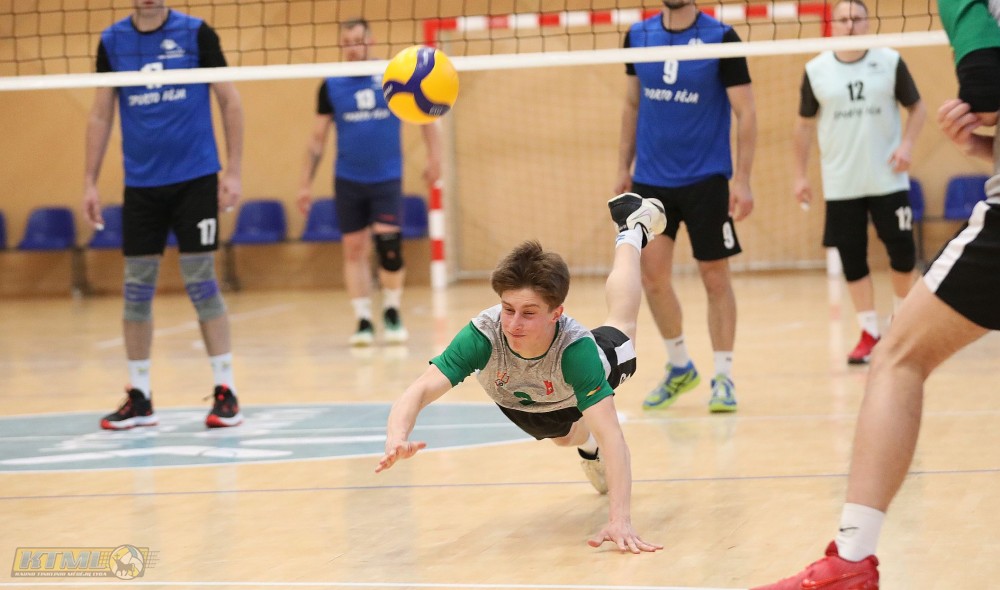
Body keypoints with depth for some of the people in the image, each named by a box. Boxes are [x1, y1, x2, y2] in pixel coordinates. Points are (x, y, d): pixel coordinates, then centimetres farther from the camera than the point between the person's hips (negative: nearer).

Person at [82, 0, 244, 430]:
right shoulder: (112, 41, 4)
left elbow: (230, 101, -2)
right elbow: (100, 116, 9)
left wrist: (233, 172, -8)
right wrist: (89, 182, 3)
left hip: (194, 178, -3)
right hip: (140, 182, 3)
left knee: (201, 282, -4)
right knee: (137, 287, 4)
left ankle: (225, 391, 3)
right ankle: (139, 398, 13)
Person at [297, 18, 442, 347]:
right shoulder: (331, 86, 1)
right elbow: (317, 138, 7)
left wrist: (434, 156, -3)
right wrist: (306, 183, 4)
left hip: (387, 178, -2)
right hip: (348, 181, 2)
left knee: (389, 246, -12)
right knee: (354, 250, 2)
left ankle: (392, 313, 8)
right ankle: (363, 320, 11)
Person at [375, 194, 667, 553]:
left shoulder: (575, 348, -48)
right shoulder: (483, 334, -46)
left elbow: (611, 435, -52)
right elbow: (420, 391, -51)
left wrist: (620, 520, -64)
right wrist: (397, 441, -74)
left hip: (574, 390, 0)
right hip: (517, 404, 0)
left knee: (622, 328, 31)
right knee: (564, 437, 33)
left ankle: (632, 231, 53)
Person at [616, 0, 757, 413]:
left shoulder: (720, 38, -8)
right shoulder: (639, 36, 4)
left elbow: (745, 111, -8)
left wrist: (742, 179, -14)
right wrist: (624, 167, 11)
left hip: (705, 178, -4)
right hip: (651, 178, 4)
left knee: (715, 276, 0)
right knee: (652, 275, 2)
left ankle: (723, 378, 10)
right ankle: (679, 368, 21)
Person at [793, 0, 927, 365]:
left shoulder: (890, 61, -1)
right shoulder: (816, 70, 1)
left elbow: (917, 107, 5)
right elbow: (805, 124, 9)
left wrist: (907, 143, -12)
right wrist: (800, 175, 7)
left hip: (888, 180, -1)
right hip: (841, 185, 1)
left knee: (903, 253, -1)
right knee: (852, 259, 0)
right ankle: (870, 333, 10)